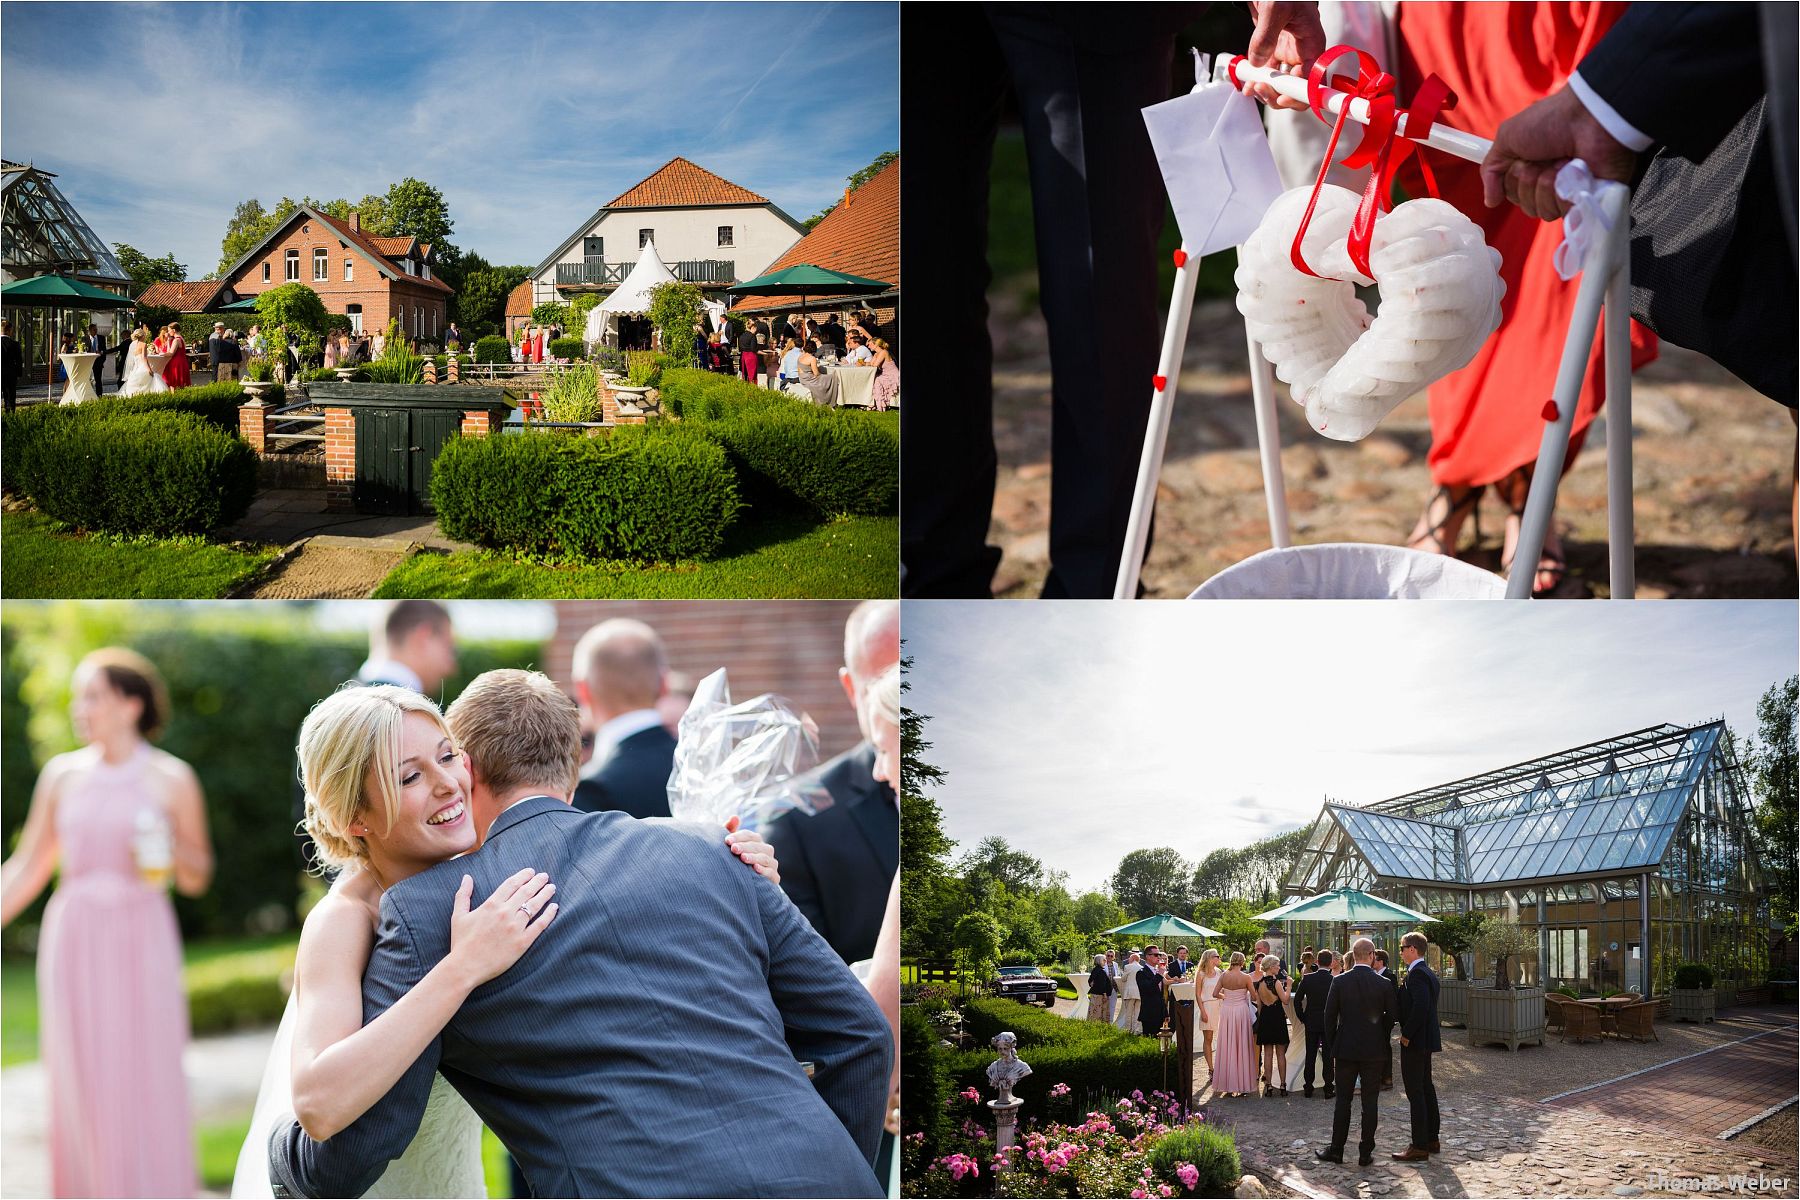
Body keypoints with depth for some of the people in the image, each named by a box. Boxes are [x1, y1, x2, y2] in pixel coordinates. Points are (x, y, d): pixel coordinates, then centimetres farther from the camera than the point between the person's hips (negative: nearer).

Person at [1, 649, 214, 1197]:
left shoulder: (172, 779, -2)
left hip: (141, 945, -2)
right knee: (81, 1089, 2)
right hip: (74, 945, 2)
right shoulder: (62, 774, 5)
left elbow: (196, 879, 5)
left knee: (146, 1086, -4)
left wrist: (173, 848, -16)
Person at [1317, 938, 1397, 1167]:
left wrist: (1332, 1045, 9)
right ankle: (1365, 1153, 7)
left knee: (1343, 1101, 7)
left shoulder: (1339, 982, -6)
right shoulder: (1384, 984, -6)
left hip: (1346, 1049, 0)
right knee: (1370, 1102, 5)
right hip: (1374, 1050, 0)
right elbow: (1390, 1017, 1)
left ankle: (1336, 1150, 10)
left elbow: (1329, 1017, -3)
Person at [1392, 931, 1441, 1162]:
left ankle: (1419, 1147, -5)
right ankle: (1431, 1139, 25)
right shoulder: (1428, 973, 13)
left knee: (1415, 1093, -7)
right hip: (1426, 1040, 10)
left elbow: (1420, 1007, -28)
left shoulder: (1417, 974, -18)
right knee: (1426, 1089, 17)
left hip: (1414, 1042, -10)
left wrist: (1407, 1035, -19)